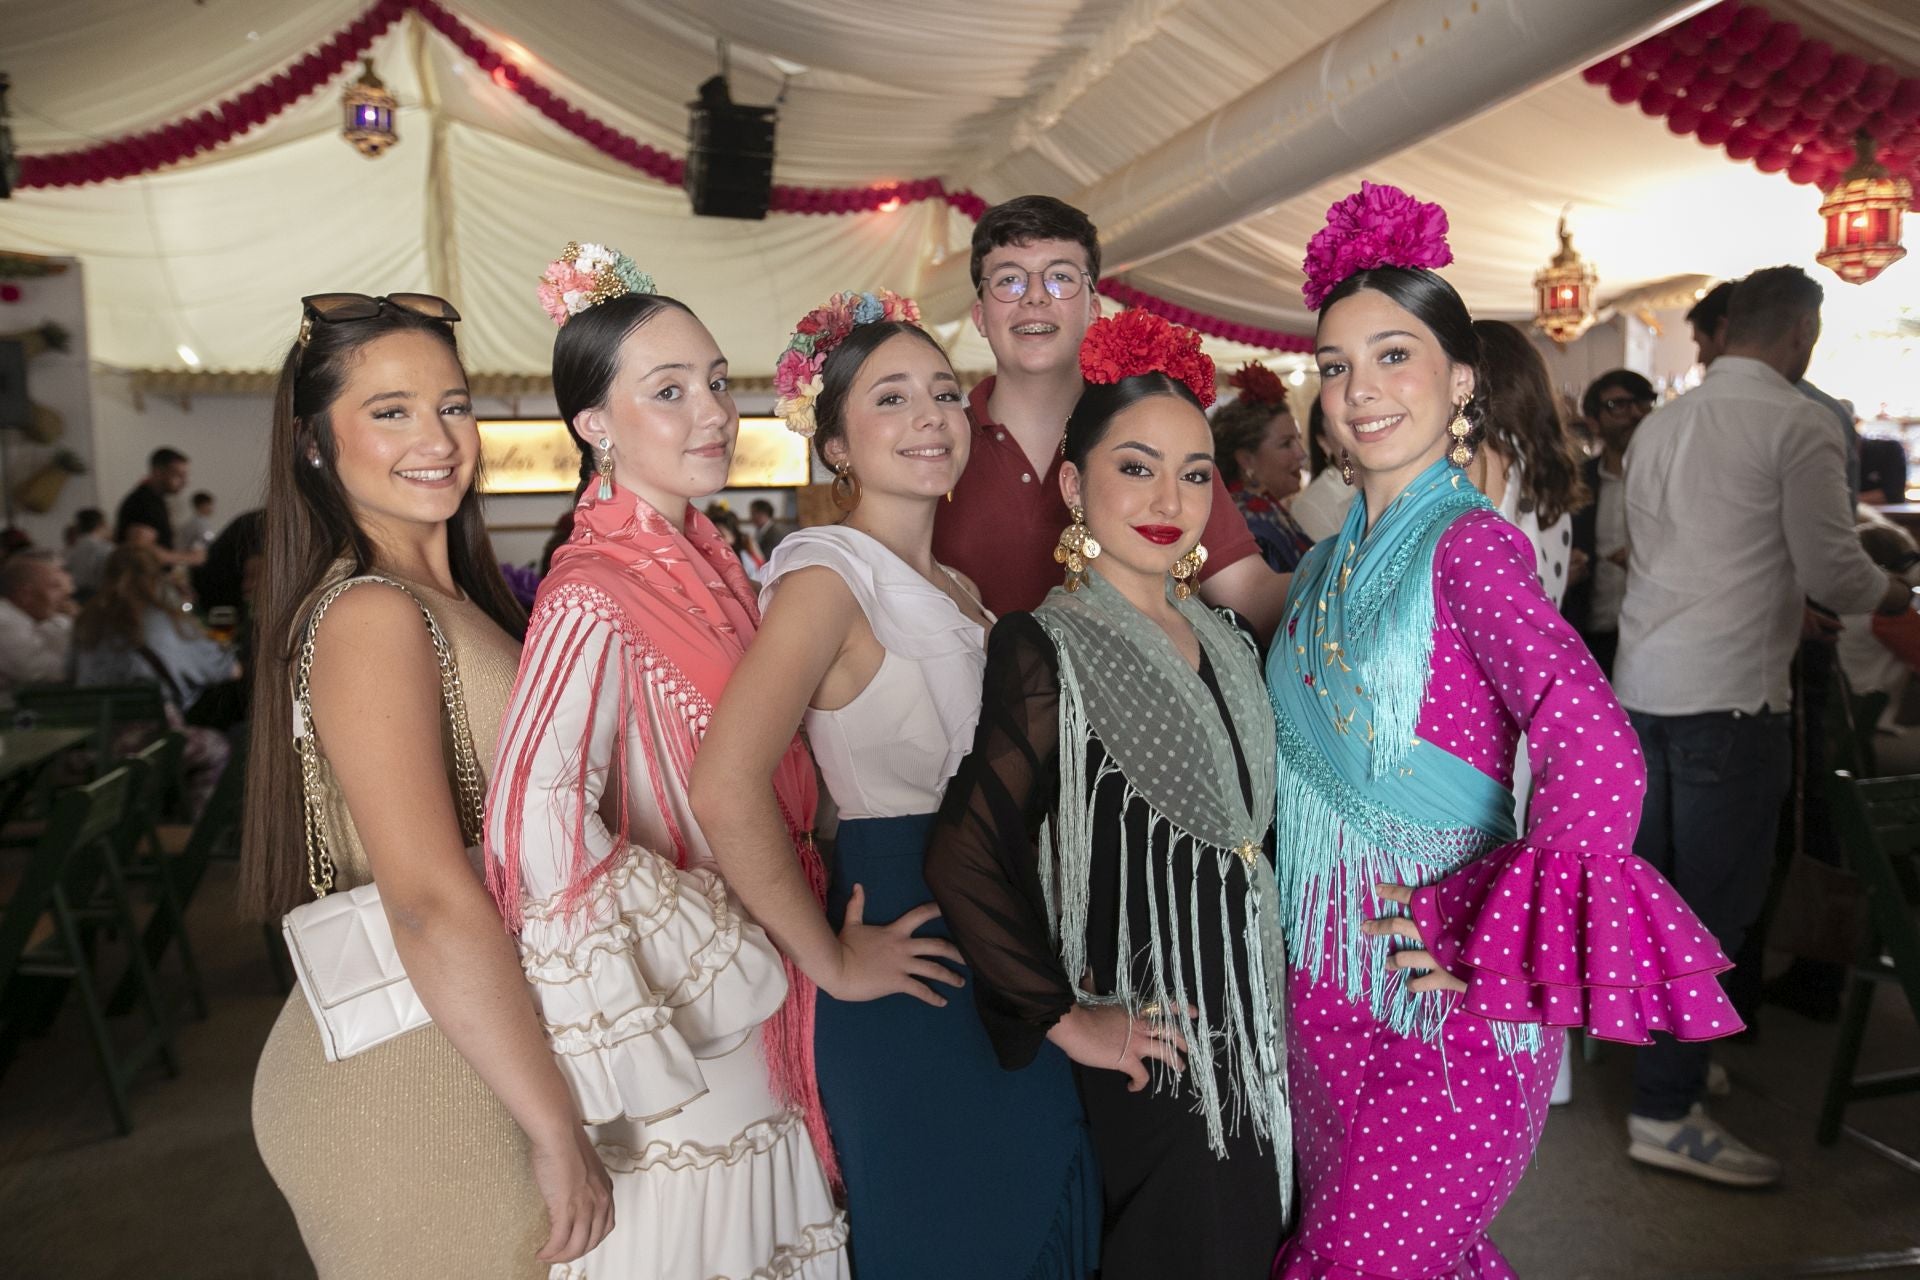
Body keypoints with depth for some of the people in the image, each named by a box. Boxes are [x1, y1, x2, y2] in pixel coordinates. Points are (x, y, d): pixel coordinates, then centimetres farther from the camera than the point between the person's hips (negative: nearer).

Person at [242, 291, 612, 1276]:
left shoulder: (448, 599, 9)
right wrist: (559, 1132, -22)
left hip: (466, 1057, 9)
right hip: (413, 1086, -8)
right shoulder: (371, 615, -19)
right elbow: (432, 906, -26)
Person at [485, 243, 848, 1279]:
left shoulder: (711, 563, 5)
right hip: (687, 1016, -7)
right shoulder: (594, 598, -22)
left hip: (759, 995, 7)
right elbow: (537, 820, -31)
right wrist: (711, 949, -20)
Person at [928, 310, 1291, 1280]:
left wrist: (1272, 1002, 9)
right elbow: (963, 858, -24)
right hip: (1147, 1055, -7)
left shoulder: (1224, 645, 5)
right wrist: (1066, 1019, -18)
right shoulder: (1049, 653, -18)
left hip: (1246, 1035, 7)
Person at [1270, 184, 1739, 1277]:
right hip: (1325, 979, 7)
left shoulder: (1468, 542, -16)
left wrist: (1479, 943, -21)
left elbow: (1600, 759, -27)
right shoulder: (1332, 563, 6)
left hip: (1435, 995, -7)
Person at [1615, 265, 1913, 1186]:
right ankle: (1667, 1111, 3)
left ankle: (1664, 1051, 30)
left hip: (1643, 681, 7)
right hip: (1730, 692, -7)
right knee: (1716, 900, -2)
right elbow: (1831, 568, -10)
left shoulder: (1659, 424, 13)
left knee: (1657, 885, 16)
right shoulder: (1798, 423, -7)